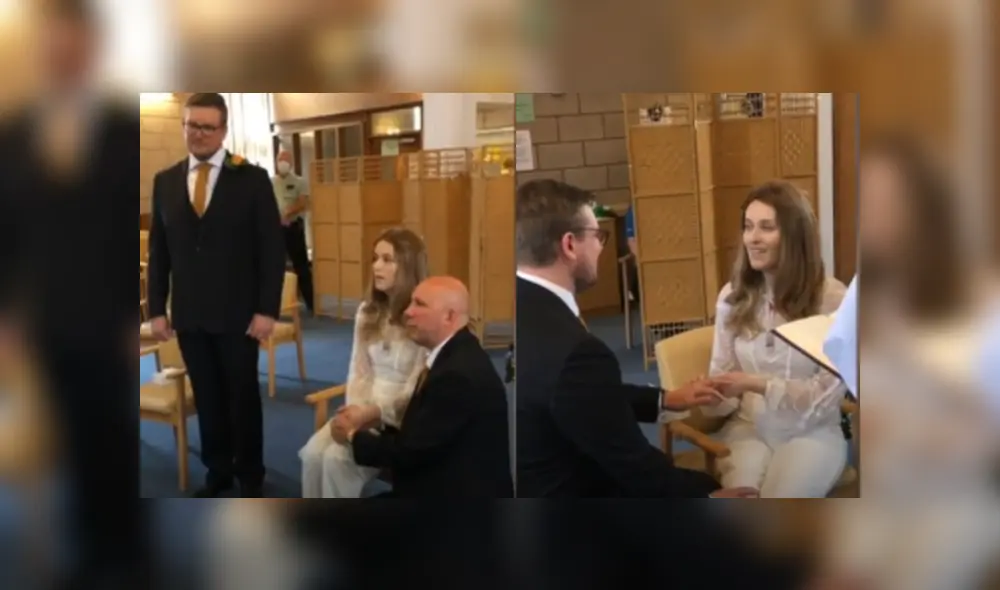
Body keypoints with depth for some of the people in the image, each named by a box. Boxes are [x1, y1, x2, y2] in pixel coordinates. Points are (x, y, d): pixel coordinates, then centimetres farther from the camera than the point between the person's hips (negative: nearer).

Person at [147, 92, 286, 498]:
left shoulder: (252, 178, -4)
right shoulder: (165, 181, 7)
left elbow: (272, 248, -6)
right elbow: (158, 250, 10)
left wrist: (267, 310, -11)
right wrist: (157, 308, 4)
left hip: (237, 313, -3)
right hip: (188, 314, 3)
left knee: (243, 396, 8)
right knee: (206, 397, 11)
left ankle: (250, 476, 23)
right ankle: (218, 471, 26)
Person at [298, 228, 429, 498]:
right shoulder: (367, 311, 13)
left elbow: (417, 388, -14)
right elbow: (358, 371, 10)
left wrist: (377, 412, -23)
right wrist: (355, 411, -8)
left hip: (401, 419, -6)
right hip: (365, 412, 6)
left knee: (337, 458, -27)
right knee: (313, 452, -21)